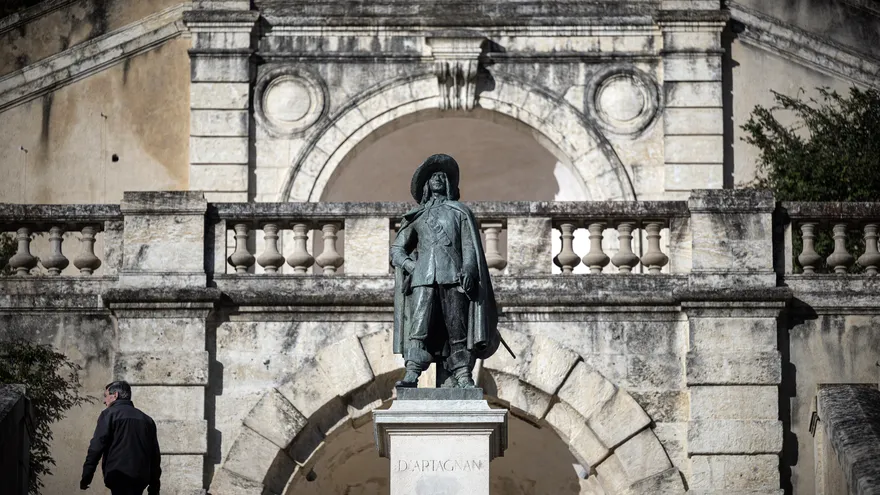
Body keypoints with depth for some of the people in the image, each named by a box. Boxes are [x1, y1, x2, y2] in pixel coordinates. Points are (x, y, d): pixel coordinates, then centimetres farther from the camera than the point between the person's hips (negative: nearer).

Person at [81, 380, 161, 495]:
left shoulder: (109, 414, 1)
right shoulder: (147, 420, 19)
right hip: (140, 478, 6)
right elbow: (155, 455, 18)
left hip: (119, 477, -6)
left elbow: (96, 447, -8)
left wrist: (86, 476, -8)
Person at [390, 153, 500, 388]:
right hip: (423, 277, 1)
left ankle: (462, 377, -7)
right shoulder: (417, 217, 23)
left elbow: (469, 245, 9)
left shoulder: (459, 211, 20)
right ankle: (411, 375, -24)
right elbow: (397, 248, 24)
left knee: (456, 329, -6)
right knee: (418, 325, -14)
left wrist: (468, 268, -9)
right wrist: (407, 264, 3)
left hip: (452, 276, -1)